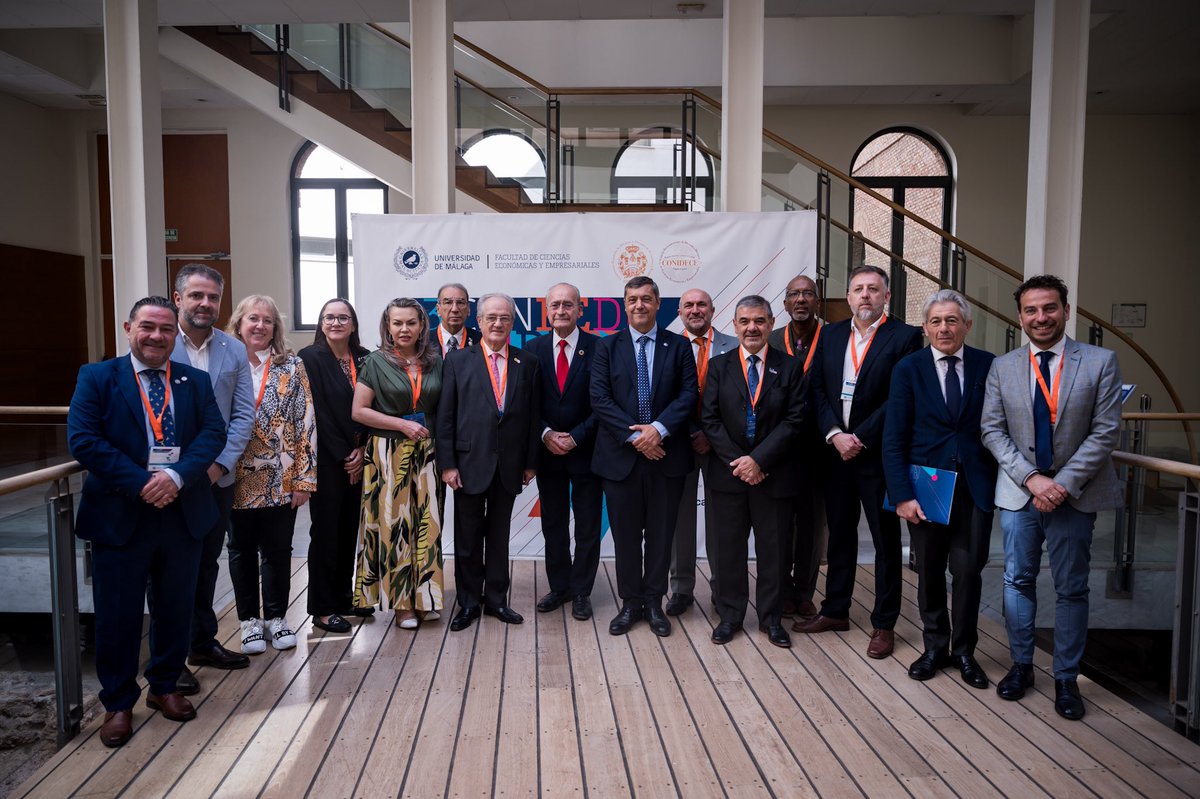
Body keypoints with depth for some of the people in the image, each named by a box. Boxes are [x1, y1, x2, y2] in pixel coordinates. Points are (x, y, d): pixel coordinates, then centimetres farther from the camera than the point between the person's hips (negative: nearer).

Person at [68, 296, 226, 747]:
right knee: (117, 615, 8)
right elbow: (83, 440, -11)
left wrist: (177, 476, -20)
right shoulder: (97, 378, -1)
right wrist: (142, 484, -19)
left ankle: (165, 687, 33)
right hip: (120, 516, -2)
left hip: (184, 515, 3)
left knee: (176, 608, 14)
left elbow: (213, 433, -4)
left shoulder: (195, 381, 6)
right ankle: (118, 703, 26)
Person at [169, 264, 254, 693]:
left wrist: (219, 464, -9)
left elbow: (244, 414, 2)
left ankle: (203, 641, 32)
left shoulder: (234, 350, 4)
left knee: (206, 562, 17)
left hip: (218, 476, 4)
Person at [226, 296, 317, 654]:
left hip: (280, 480, -1)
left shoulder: (291, 366, -1)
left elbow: (307, 422, -4)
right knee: (242, 550, 12)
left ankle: (276, 617, 25)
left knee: (278, 550, 9)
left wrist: (305, 477, -8)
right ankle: (249, 619, 26)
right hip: (236, 480, 1)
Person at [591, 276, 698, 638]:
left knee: (660, 534, 9)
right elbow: (599, 398, -4)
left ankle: (654, 601, 23)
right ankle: (630, 602, 23)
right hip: (621, 455, 0)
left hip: (666, 454, 0)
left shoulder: (678, 346, 5)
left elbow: (688, 394, -2)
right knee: (625, 534, 9)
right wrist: (634, 435, -14)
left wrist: (659, 428, -17)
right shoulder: (608, 346, 4)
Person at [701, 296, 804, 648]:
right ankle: (730, 615, 24)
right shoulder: (718, 366, 4)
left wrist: (758, 459, -14)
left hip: (774, 474, 0)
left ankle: (771, 617, 25)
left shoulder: (790, 368, 2)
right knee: (729, 547, 9)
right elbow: (709, 418, -1)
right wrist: (737, 461, -11)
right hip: (728, 473, 1)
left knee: (773, 548, 9)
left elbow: (793, 421, -6)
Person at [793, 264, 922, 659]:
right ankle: (835, 611, 30)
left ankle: (884, 624, 19)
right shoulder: (830, 335, 8)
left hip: (879, 455, -4)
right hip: (835, 452, 5)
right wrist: (834, 435, -9)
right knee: (839, 535, 16)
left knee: (886, 541, 7)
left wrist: (860, 439, -15)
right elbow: (817, 390, 4)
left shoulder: (904, 337, -7)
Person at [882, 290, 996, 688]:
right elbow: (894, 439, -5)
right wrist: (902, 495, -11)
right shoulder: (908, 368, -2)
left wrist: (1003, 485, -4)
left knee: (968, 571, 3)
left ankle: (963, 650, 23)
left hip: (975, 486, 0)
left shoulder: (989, 366, 0)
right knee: (929, 572, 11)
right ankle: (935, 646, 28)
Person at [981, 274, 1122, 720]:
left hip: (1075, 495, -1)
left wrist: (1065, 484, -15)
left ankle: (1066, 679, 21)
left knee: (1071, 589, 8)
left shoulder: (1100, 362, -3)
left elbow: (1105, 431, -7)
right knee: (1018, 581, 11)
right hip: (1019, 494, 2)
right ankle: (1021, 665, 27)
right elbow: (993, 431, -1)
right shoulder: (1002, 368, 1)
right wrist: (1032, 479, -12)